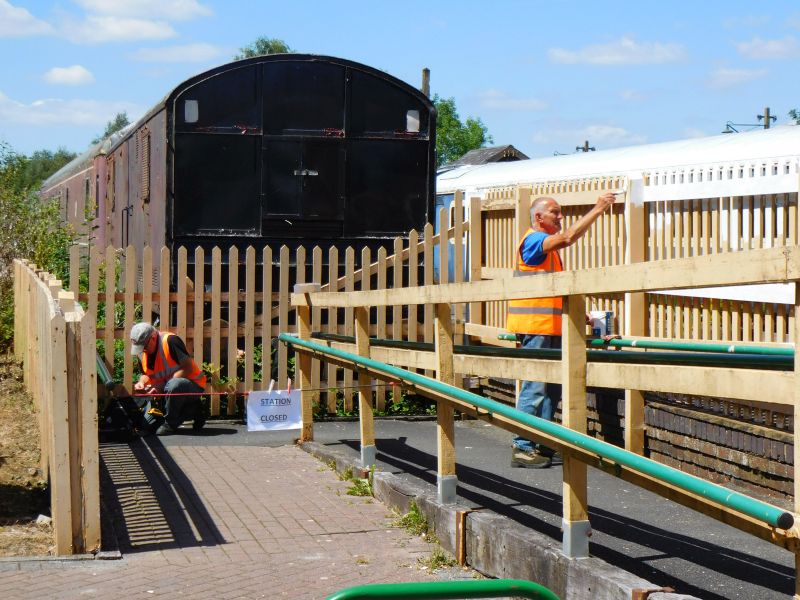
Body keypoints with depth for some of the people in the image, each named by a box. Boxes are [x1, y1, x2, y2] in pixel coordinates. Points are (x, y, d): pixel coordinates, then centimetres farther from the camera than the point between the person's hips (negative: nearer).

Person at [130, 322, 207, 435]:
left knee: (173, 385, -41)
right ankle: (191, 409, 10)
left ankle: (170, 424, -17)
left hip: (193, 385, -8)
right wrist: (141, 382, -9)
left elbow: (188, 368, -26)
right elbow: (146, 375, 16)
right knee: (149, 424, -3)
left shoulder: (170, 341, -23)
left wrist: (161, 386, -28)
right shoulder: (142, 352, 1)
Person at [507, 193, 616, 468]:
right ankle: (522, 448, -8)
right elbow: (568, 237, -25)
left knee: (551, 388, 11)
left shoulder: (548, 246, 21)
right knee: (534, 387, -10)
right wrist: (597, 209, -21)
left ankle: (541, 443, 17)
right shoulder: (533, 240, -11)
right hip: (535, 327, -10)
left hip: (550, 327, 10)